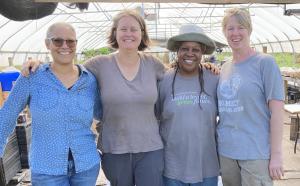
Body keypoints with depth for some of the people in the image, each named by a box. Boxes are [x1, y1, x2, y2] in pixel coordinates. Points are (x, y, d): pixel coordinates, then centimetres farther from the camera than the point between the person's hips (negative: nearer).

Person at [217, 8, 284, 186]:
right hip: (226, 150, 5)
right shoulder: (225, 67, 8)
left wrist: (276, 155, -13)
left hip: (256, 152, -5)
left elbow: (277, 110, -11)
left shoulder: (265, 62, -8)